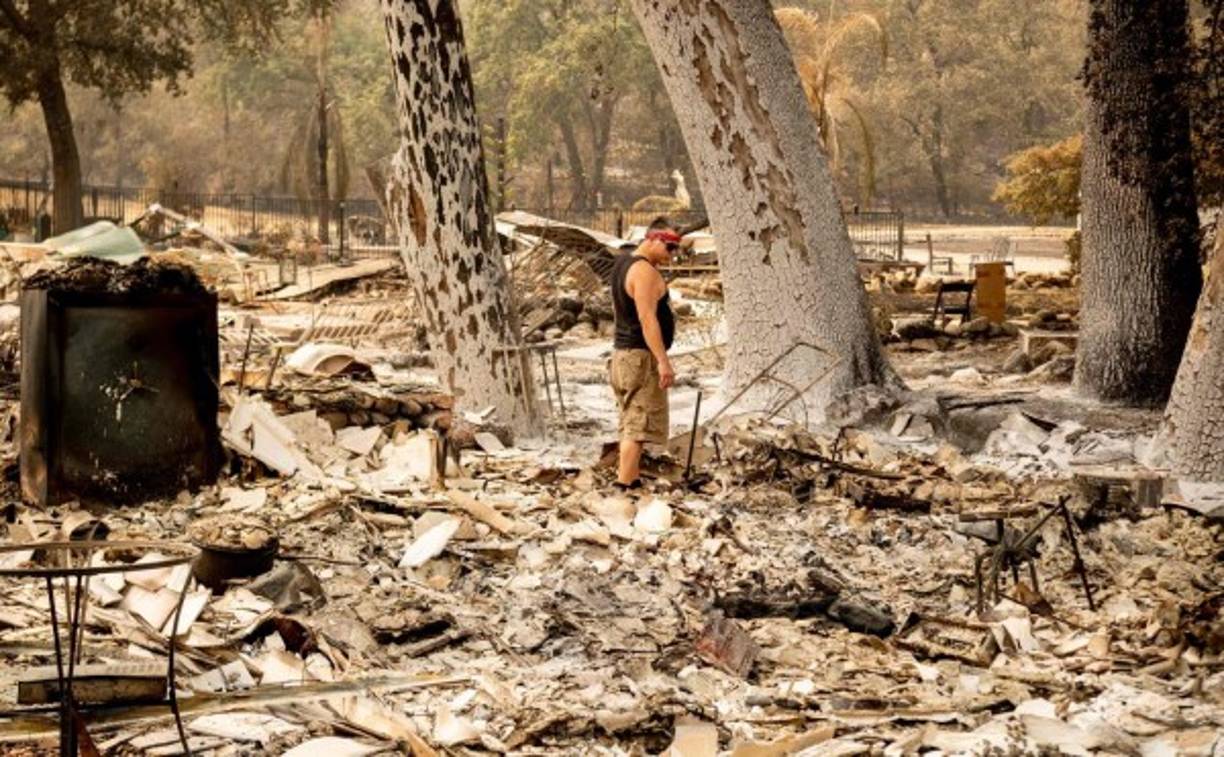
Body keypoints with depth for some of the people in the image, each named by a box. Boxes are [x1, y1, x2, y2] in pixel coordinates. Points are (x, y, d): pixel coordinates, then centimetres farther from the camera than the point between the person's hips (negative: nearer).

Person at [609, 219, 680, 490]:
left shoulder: (623, 262, 13)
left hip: (623, 353, 10)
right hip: (642, 357, -10)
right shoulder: (645, 271, -17)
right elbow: (647, 319, -24)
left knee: (632, 424, 14)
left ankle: (632, 479, 19)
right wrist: (663, 361, -25)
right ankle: (624, 485, -12)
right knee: (639, 426, -9)